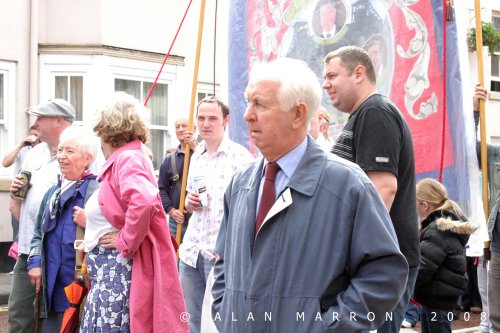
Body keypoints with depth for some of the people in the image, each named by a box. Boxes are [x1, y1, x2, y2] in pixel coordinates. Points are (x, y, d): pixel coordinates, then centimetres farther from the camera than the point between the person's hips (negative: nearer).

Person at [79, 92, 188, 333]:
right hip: (108, 271, 10)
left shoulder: (127, 158, -15)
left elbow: (144, 202, -33)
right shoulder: (124, 158, 15)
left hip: (117, 272, -10)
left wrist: (126, 243, -22)